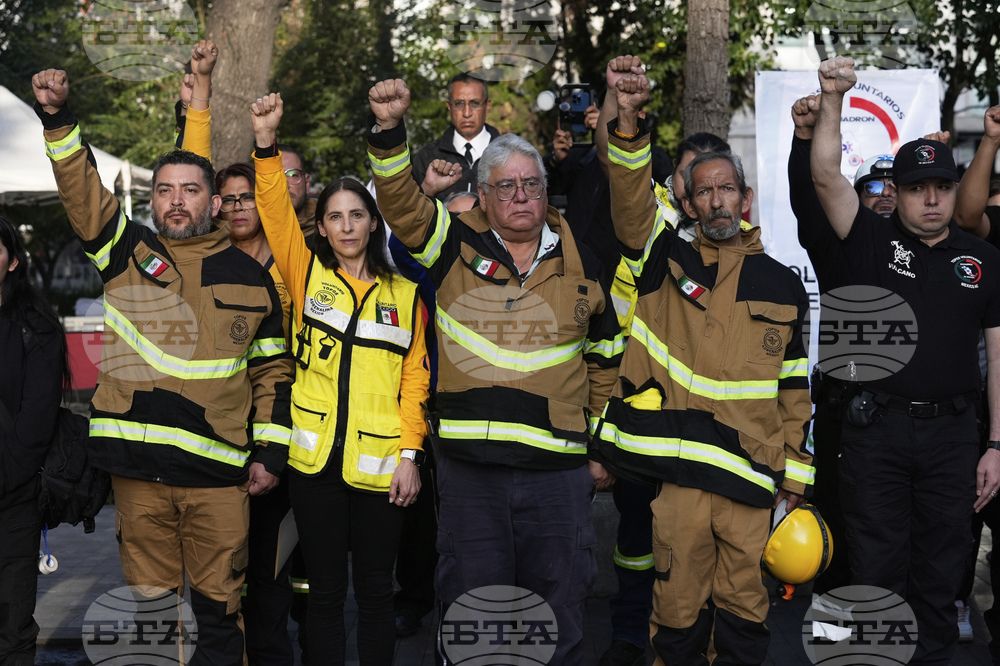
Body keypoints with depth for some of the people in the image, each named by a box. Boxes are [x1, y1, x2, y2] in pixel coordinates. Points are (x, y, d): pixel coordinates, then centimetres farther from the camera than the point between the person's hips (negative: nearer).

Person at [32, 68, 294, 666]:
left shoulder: (251, 277, 9)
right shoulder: (128, 252, 10)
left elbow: (273, 370, 12)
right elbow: (82, 189, 0)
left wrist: (270, 451, 7)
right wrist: (58, 118, -14)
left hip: (218, 473, 0)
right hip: (138, 465, 1)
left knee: (219, 605, 5)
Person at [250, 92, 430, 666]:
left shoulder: (405, 295, 5)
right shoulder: (308, 276, 6)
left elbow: (415, 378, 2)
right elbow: (275, 209, -6)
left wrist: (410, 454, -5)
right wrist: (266, 143, -20)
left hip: (380, 464, 0)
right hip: (315, 462, 0)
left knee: (375, 590, 10)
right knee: (326, 590, 10)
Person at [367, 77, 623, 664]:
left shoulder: (580, 264, 8)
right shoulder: (458, 246, 4)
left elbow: (604, 360, 15)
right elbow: (400, 201, -8)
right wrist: (389, 129, -24)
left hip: (559, 468, 1)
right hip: (469, 465, 0)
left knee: (560, 618, 9)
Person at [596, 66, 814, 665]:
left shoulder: (783, 285, 11)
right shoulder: (667, 262, 7)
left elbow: (795, 387, 14)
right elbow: (630, 197, -10)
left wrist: (796, 472, 12)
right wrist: (629, 122, -27)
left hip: (751, 479, 1)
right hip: (677, 473, -1)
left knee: (743, 605, 9)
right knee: (678, 600, 6)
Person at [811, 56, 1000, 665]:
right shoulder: (875, 240, 2)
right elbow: (827, 176, -11)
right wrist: (834, 97, -22)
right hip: (878, 426, -1)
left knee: (941, 567, 11)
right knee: (877, 567, 6)